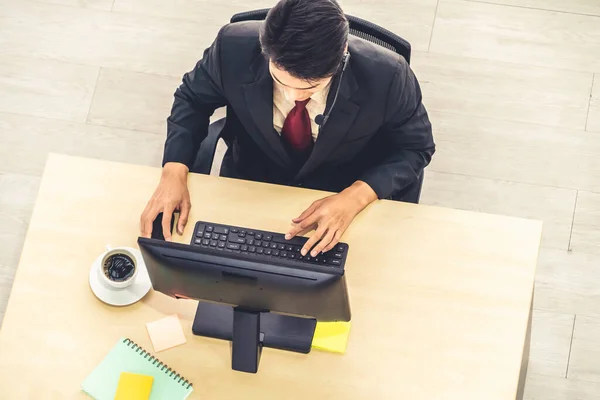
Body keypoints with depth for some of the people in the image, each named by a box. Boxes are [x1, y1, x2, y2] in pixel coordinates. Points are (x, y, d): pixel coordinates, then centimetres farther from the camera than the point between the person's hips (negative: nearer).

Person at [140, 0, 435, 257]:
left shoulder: (385, 76, -29)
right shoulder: (234, 48, -25)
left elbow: (415, 147, -10)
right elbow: (192, 99, -3)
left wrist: (355, 197, -27)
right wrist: (175, 171, -20)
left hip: (342, 203, 0)